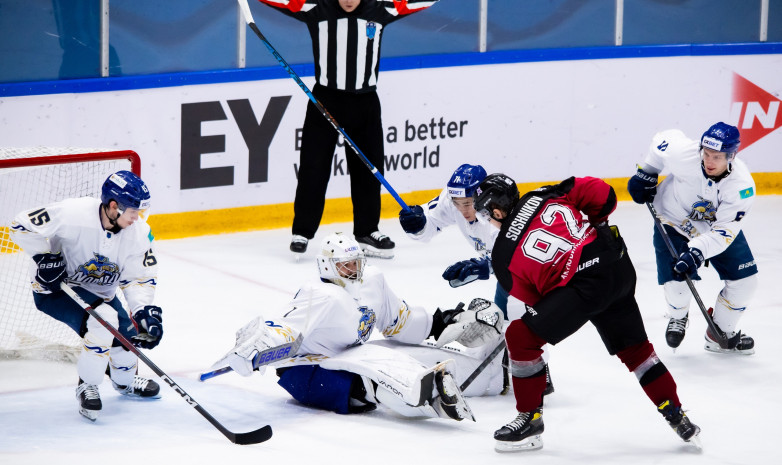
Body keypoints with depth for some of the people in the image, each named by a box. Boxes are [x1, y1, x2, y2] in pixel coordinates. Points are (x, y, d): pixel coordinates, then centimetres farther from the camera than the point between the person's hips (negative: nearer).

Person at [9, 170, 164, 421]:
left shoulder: (138, 232, -15)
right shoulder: (72, 214, -32)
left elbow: (140, 278, -10)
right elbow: (22, 226, -23)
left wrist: (144, 311, -26)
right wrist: (45, 257, -27)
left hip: (100, 291, 6)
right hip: (54, 287, -6)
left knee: (130, 335, 1)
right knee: (104, 321, -30)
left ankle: (124, 380, 38)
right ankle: (87, 386, -9)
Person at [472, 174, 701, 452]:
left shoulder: (503, 254, 0)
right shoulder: (544, 197, 10)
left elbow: (524, 301, 5)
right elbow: (602, 195, 9)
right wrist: (593, 226, 27)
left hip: (586, 284, -7)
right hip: (620, 266, 7)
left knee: (520, 337, 1)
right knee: (635, 349, 22)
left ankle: (530, 418, 9)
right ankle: (678, 419, 27)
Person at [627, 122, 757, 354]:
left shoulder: (742, 186, -31)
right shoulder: (683, 153, -33)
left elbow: (723, 233, -30)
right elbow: (663, 139, -8)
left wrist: (697, 253, -41)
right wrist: (646, 173, -3)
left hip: (715, 226, 2)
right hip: (673, 222, -1)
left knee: (745, 281, -2)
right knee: (677, 284, -12)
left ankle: (721, 334, 22)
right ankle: (678, 318, 26)